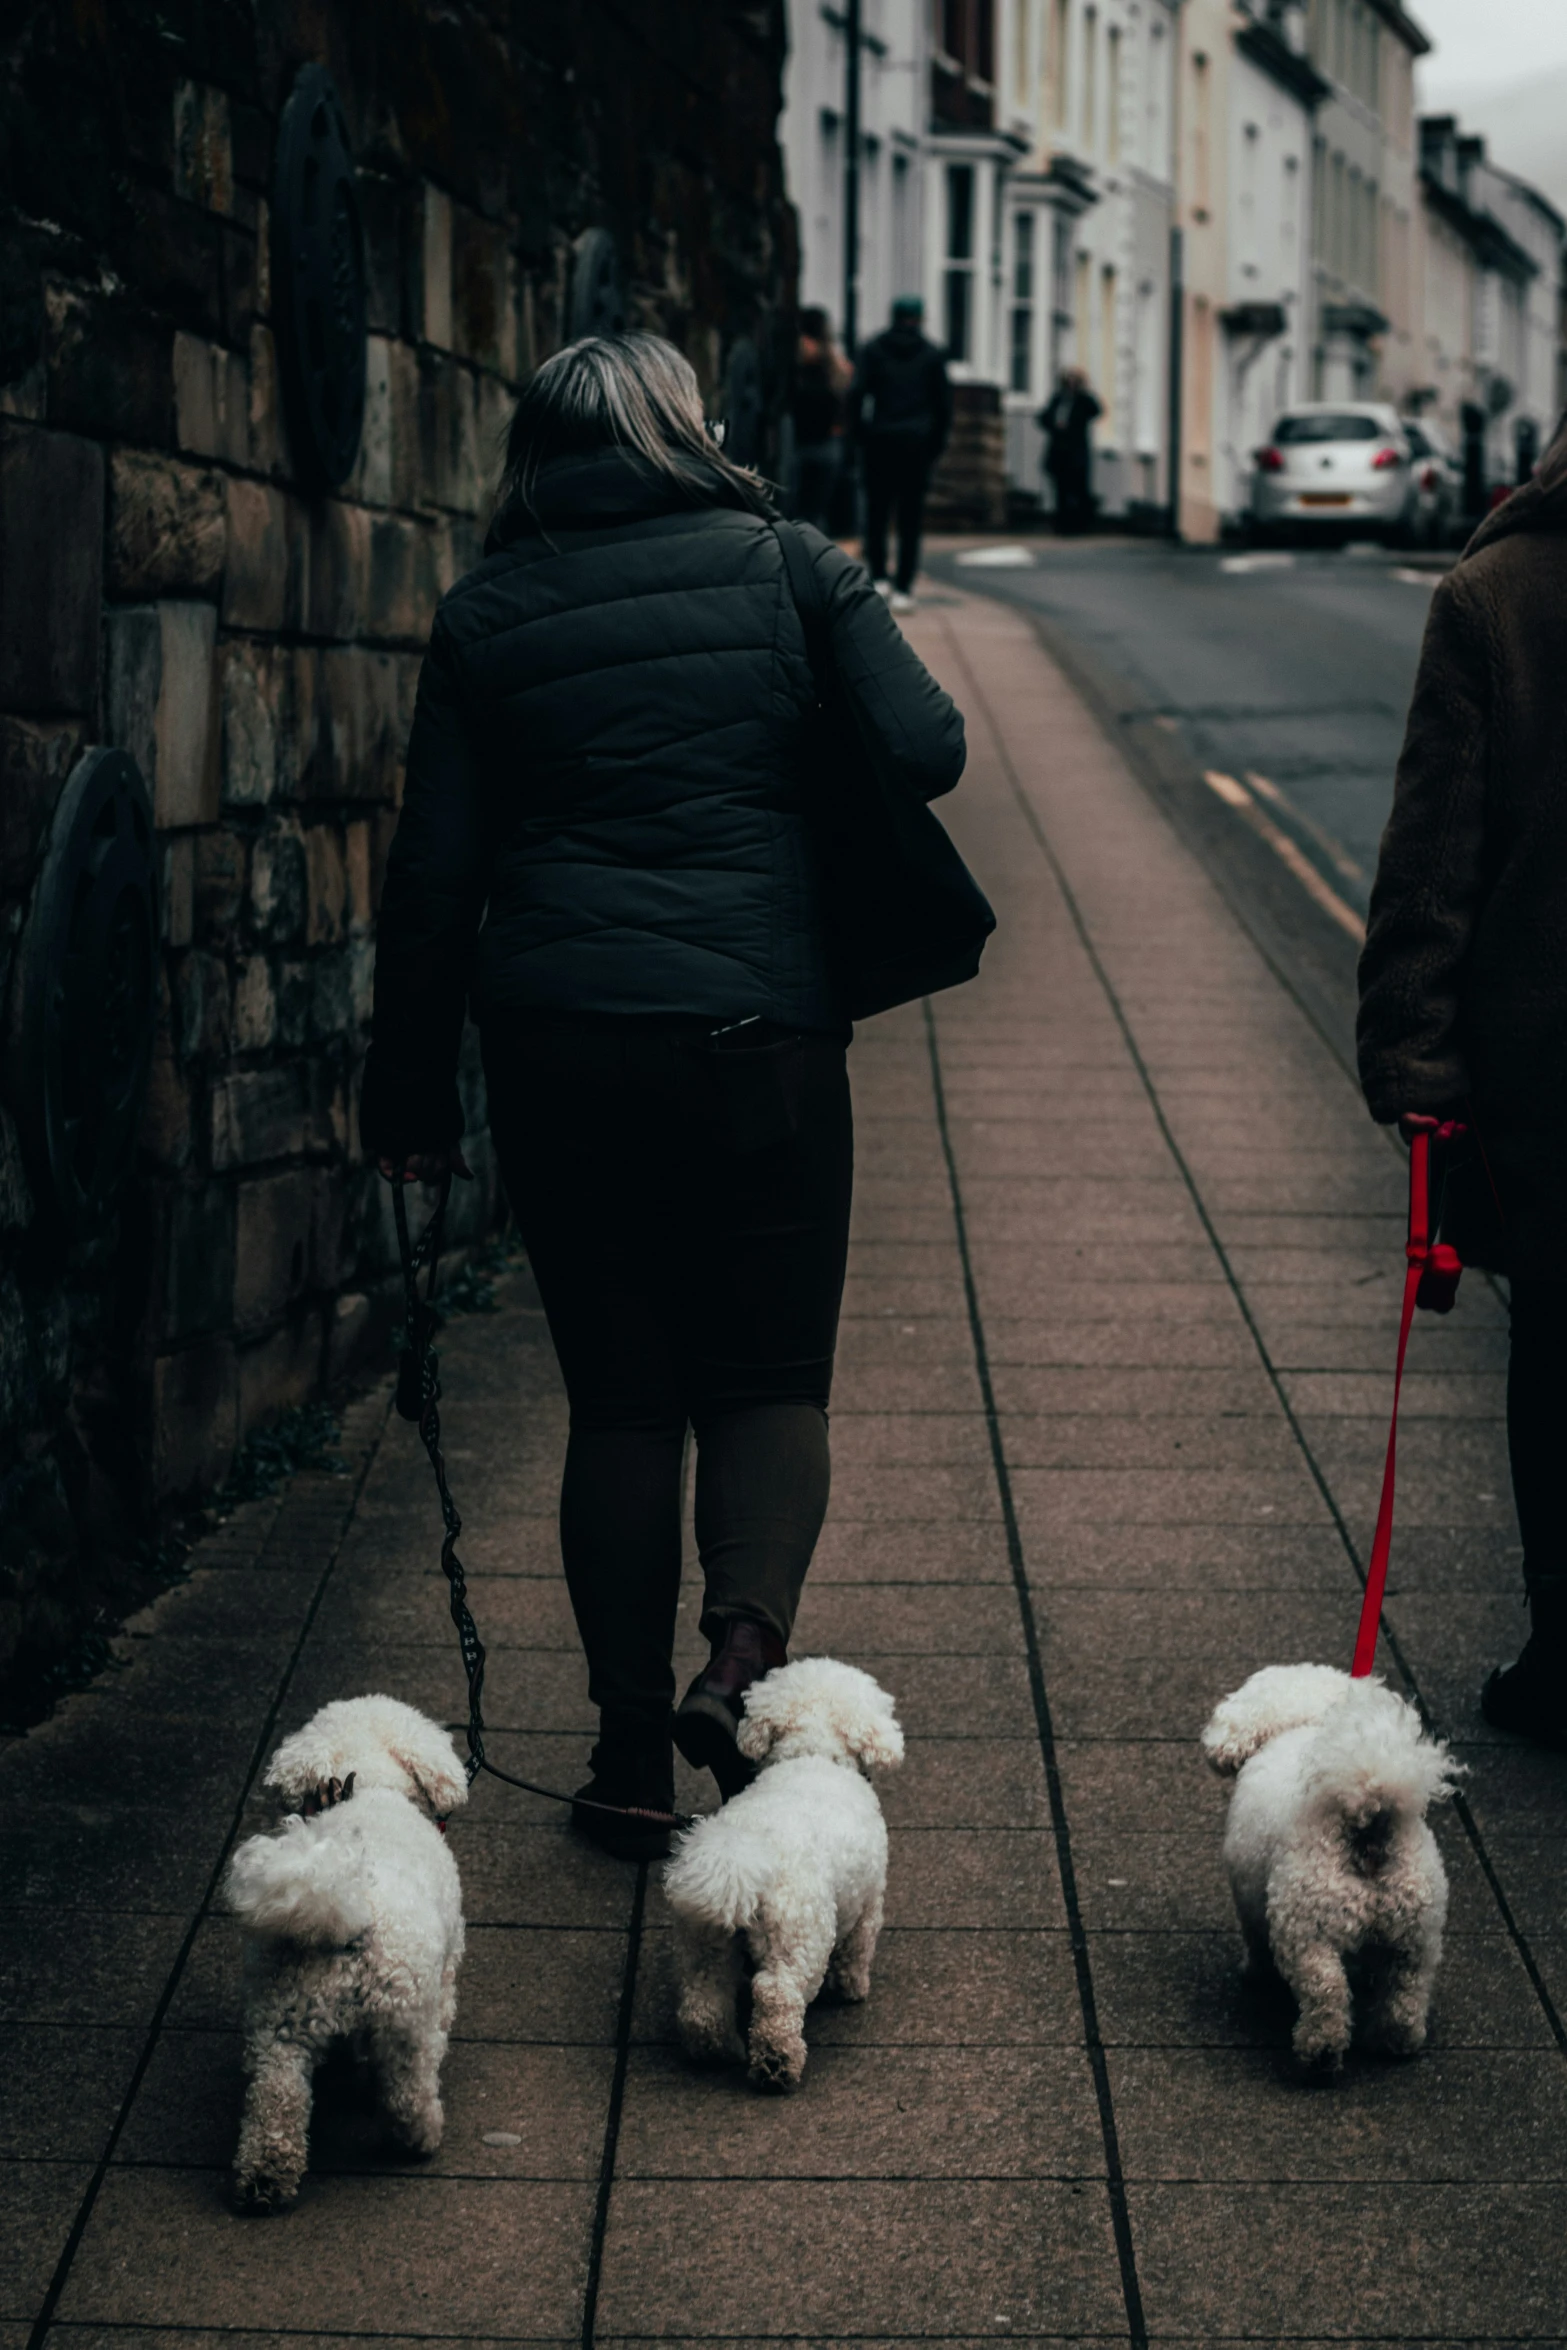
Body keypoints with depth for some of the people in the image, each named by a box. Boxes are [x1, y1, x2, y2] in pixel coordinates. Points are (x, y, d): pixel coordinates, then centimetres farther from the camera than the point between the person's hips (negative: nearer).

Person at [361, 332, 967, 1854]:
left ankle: (632, 1746, 11)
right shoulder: (786, 569, 1)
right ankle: (746, 1646, -15)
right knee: (769, 1376, 10)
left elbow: (432, 874, 4)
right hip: (762, 1031, -1)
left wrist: (412, 1094, 10)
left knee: (620, 1396, 10)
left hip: (558, 1042, 1)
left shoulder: (484, 617, 5)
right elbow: (927, 753, -7)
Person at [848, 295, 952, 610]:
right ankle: (904, 589, -2)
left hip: (880, 441, 0)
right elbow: (944, 402, 6)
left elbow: (857, 392, -5)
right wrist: (936, 442, 13)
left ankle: (877, 575, -4)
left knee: (876, 510, 9)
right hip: (917, 443, 0)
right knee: (911, 518, 2)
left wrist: (858, 432, 3)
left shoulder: (874, 349, 4)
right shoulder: (931, 354, 6)